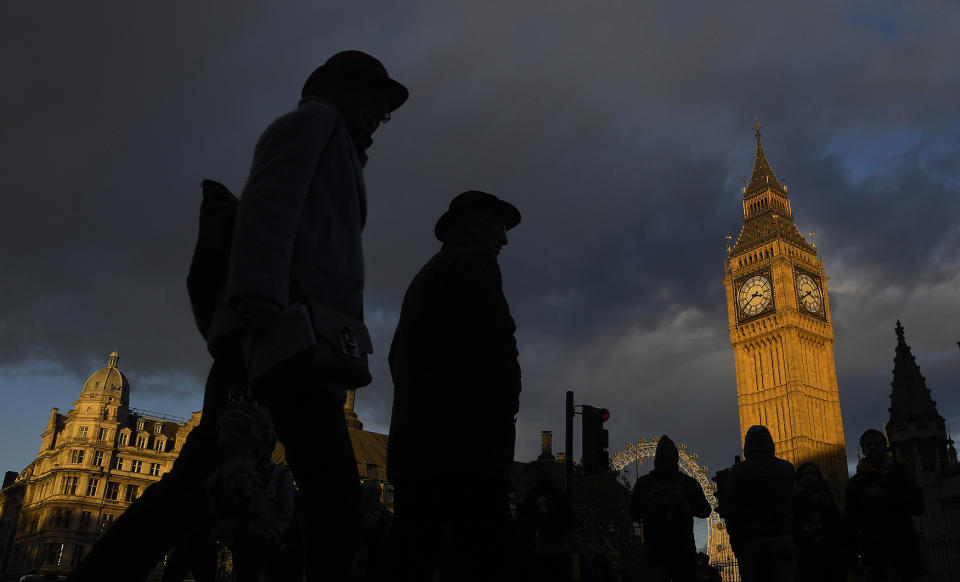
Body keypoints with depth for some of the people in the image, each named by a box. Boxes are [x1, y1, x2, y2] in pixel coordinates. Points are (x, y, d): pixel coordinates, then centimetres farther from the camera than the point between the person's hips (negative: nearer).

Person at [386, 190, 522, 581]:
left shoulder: (425, 275, 27)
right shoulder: (474, 262, 1)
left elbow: (399, 357, 24)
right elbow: (495, 341, -13)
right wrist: (507, 403, 0)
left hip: (412, 441, 9)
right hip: (465, 442, -9)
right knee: (481, 550, -14)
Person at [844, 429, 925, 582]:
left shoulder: (900, 472, 11)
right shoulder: (855, 483, 10)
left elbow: (919, 506, -1)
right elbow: (849, 523, 9)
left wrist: (884, 495, -9)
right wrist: (851, 557, 2)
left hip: (905, 550, 1)